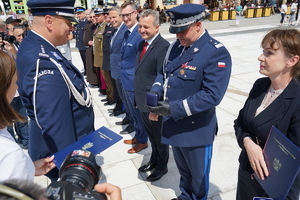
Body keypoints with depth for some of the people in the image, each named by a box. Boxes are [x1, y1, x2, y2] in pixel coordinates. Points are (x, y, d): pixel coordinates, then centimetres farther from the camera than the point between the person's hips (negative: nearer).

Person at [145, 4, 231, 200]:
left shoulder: (217, 53, -20)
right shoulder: (175, 46, 3)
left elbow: (212, 95, -27)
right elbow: (164, 73, 14)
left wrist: (173, 108, -28)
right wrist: (155, 92, -8)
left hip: (196, 129, -7)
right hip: (174, 125, 7)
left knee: (198, 174, 18)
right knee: (183, 168, 29)